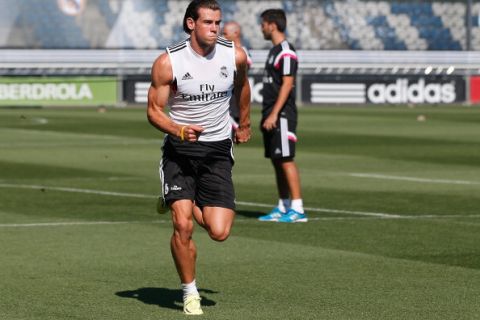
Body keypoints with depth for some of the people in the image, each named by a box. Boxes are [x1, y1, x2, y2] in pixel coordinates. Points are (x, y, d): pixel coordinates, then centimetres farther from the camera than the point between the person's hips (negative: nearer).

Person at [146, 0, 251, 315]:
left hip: (217, 150, 2)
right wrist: (179, 130, -25)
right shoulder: (168, 62, -12)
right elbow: (154, 110, -6)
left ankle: (187, 204, 27)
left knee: (219, 232, -8)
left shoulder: (235, 56, -5)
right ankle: (190, 293, 6)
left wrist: (244, 123, 31)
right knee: (183, 226, -17)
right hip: (179, 149, -2)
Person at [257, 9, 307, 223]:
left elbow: (287, 84, -19)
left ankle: (297, 209, -12)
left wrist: (273, 114, -23)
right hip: (272, 115, 10)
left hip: (282, 115, -10)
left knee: (286, 160, -11)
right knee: (277, 161, 9)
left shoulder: (286, 52, -13)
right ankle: (283, 208, 13)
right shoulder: (274, 51, 17)